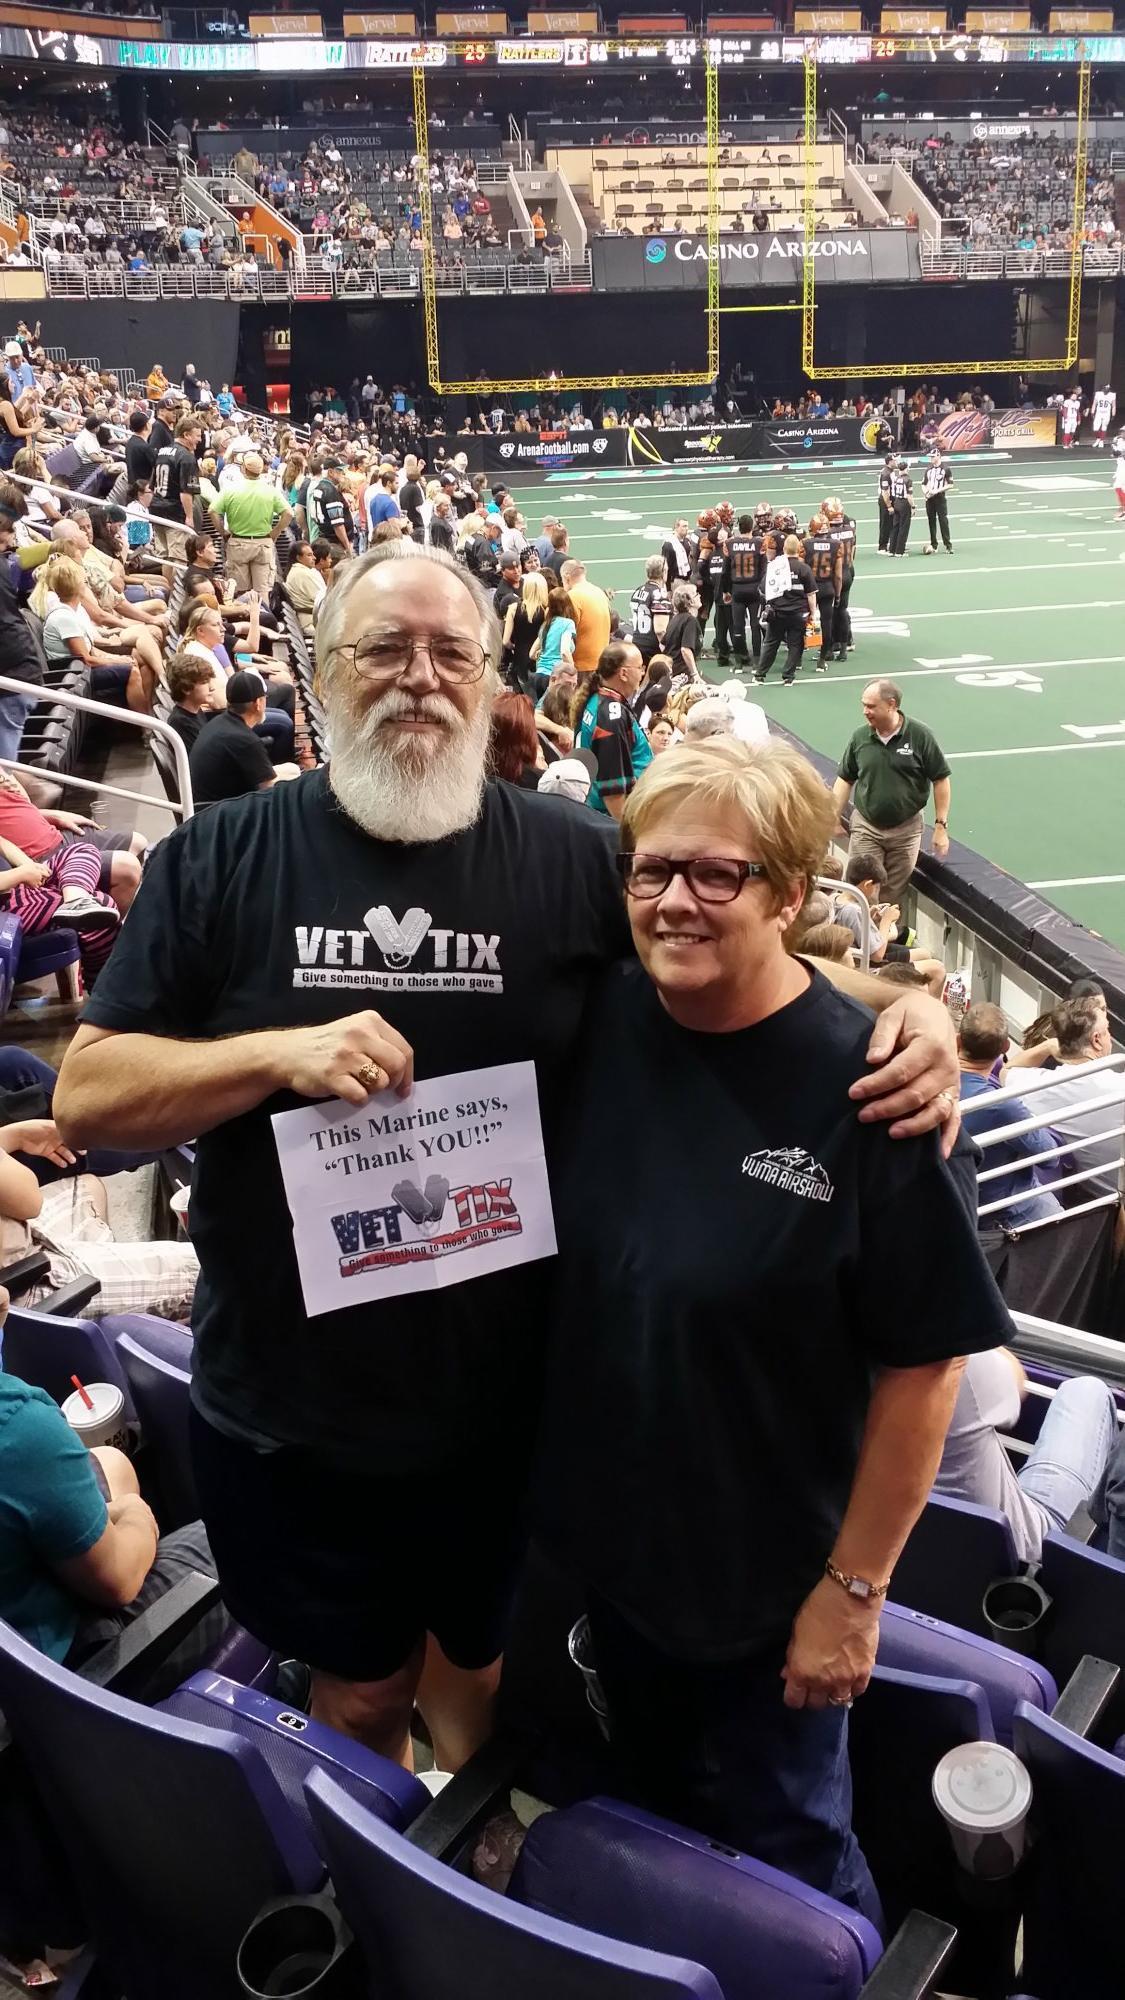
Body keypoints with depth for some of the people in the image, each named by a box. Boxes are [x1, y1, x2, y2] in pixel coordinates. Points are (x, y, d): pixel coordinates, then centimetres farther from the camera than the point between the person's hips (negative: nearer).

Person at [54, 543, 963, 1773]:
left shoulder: (573, 858, -6)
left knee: (483, 1666, 25)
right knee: (361, 1686, 22)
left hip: (506, 1395, 1)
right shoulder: (219, 862, -7)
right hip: (287, 1406, 0)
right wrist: (281, 1051, -23)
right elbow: (85, 1097, -7)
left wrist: (905, 1003, -16)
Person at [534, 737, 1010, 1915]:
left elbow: (920, 1367, -18)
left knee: (781, 1855, 19)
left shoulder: (865, 1087, -23)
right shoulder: (597, 1023, -10)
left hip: (770, 1567, -5)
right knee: (654, 1806, 29)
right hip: (607, 1532, 5)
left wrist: (854, 1586, -13)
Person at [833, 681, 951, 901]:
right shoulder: (860, 737, -3)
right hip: (866, 827, 2)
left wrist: (941, 826, -7)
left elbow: (940, 780, -4)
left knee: (895, 894, 9)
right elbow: (845, 779, 7)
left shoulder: (920, 736, -10)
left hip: (906, 829, -1)